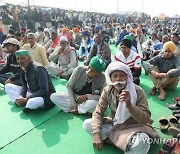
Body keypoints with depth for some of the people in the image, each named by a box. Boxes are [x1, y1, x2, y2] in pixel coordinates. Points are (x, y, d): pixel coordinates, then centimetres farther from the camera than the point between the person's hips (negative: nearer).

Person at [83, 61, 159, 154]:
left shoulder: (138, 91, -19)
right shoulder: (107, 90, -8)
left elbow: (145, 119, -23)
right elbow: (98, 112, -8)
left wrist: (129, 105, -39)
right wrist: (97, 133, -23)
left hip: (133, 127, -4)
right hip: (113, 124, 4)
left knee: (142, 142, -37)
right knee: (87, 124, -13)